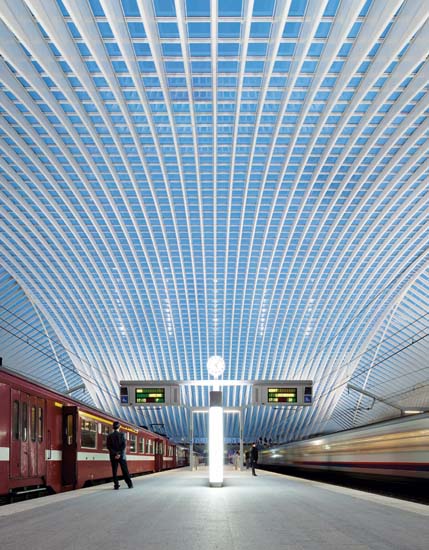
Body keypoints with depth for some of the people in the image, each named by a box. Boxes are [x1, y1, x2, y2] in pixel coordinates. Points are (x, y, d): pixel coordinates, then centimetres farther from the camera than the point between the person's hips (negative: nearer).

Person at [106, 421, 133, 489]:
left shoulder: (109, 436, 1)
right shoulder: (122, 434, -2)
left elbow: (108, 446, -6)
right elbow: (124, 445, -11)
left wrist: (115, 454, -9)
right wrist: (119, 454, -12)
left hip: (113, 456, 0)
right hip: (122, 456, 0)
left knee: (114, 471, 4)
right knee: (125, 471, 6)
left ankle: (116, 485, -1)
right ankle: (130, 484, 7)